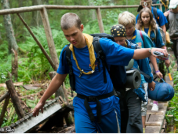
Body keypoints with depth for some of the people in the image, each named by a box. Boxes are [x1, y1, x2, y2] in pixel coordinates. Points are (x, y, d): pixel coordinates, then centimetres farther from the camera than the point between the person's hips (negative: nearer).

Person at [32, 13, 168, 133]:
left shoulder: (102, 45, -13)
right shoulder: (67, 52, -3)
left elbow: (133, 54, -12)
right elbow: (58, 79, 10)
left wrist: (150, 50, -33)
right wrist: (42, 101, 15)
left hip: (106, 103, -1)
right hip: (82, 105, 1)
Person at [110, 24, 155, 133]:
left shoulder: (134, 48, -9)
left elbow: (144, 65, 7)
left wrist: (150, 81, 19)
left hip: (133, 88, -1)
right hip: (117, 90, 2)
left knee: (134, 119, -11)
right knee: (122, 120, 14)